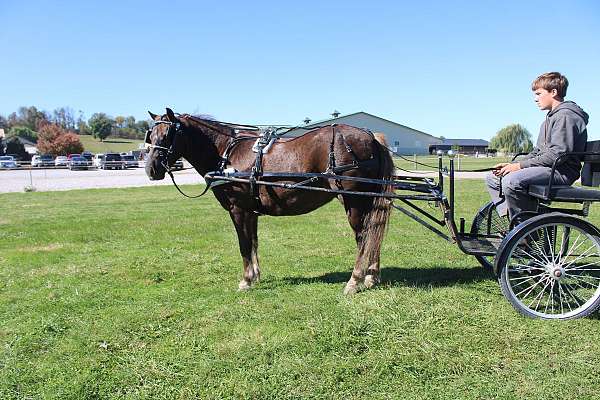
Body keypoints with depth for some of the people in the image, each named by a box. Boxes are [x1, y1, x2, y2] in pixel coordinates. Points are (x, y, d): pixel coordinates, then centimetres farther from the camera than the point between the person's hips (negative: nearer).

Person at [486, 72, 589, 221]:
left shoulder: (566, 116, -10)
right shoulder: (552, 117, 24)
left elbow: (558, 153, -21)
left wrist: (521, 165, -20)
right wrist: (513, 164, 6)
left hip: (561, 172, -11)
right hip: (546, 167, 11)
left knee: (511, 181, -34)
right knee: (492, 178, 4)